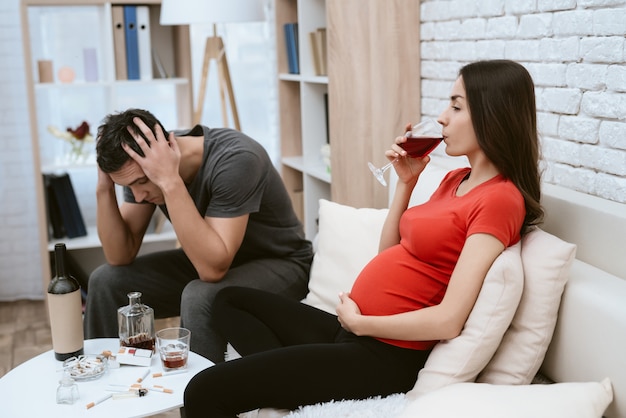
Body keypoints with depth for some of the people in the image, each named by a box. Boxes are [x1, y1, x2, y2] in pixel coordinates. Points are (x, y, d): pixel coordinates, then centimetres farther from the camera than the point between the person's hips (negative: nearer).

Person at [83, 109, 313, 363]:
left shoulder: (235, 160, -31)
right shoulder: (138, 166, -11)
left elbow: (213, 269, -38)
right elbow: (120, 257, -8)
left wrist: (170, 181, -40)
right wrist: (104, 188, -22)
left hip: (279, 265, -6)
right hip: (209, 259, 7)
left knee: (199, 297, -35)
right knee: (105, 281, -2)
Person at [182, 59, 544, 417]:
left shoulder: (500, 199, -16)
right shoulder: (456, 179, 13)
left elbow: (448, 321, -23)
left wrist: (358, 322, -11)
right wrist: (406, 182, 6)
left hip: (386, 357, -10)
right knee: (230, 300, 19)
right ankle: (284, 379, -2)